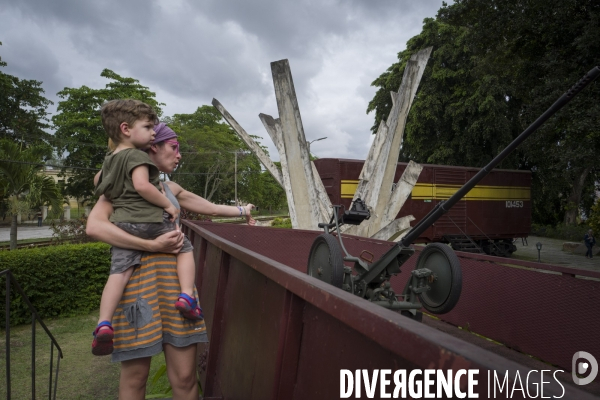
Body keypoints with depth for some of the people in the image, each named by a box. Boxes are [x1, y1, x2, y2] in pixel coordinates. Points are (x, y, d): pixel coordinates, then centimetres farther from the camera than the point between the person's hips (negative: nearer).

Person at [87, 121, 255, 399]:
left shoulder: (170, 188, 19)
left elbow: (210, 208, 32)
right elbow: (95, 226, -14)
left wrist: (241, 211, 42)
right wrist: (153, 245, -17)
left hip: (174, 277, 5)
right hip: (138, 276, -5)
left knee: (185, 377, 2)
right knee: (135, 376, 4)